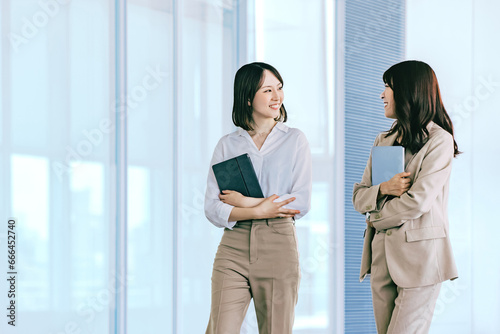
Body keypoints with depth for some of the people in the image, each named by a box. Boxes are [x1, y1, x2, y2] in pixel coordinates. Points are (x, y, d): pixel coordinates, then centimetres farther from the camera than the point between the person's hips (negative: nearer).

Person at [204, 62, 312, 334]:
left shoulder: (295, 140, 8)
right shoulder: (227, 145, 10)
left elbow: (302, 203, -3)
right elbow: (212, 208, 3)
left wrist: (245, 202, -6)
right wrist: (257, 211, -12)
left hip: (278, 247, 0)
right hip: (233, 248, 0)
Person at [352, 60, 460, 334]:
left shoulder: (439, 141, -7)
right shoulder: (383, 141, 16)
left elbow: (418, 201, -15)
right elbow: (358, 197, 12)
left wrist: (376, 219, 0)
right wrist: (383, 190, -10)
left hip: (419, 255, -7)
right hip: (382, 254, 7)